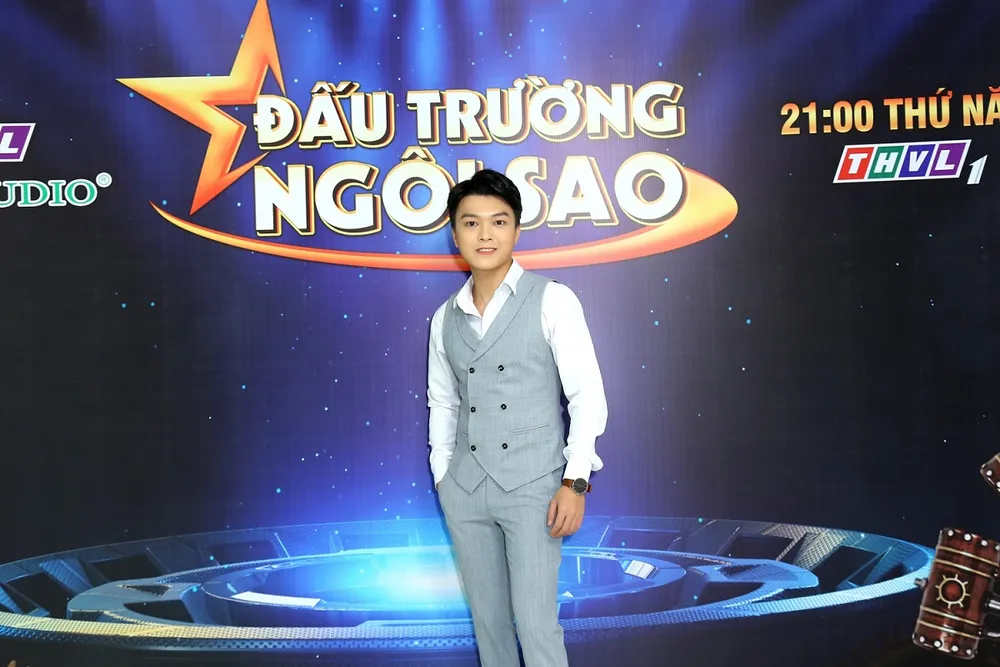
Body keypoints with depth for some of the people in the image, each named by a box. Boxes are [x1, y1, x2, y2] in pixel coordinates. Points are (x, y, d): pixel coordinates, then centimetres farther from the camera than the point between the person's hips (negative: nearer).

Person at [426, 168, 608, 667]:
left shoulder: (552, 300, -5)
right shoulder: (445, 318, 9)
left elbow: (587, 396, -8)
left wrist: (575, 481, -12)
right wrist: (442, 475, 10)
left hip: (533, 486, -4)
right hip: (464, 490, 5)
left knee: (536, 622, -6)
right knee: (486, 618, 12)